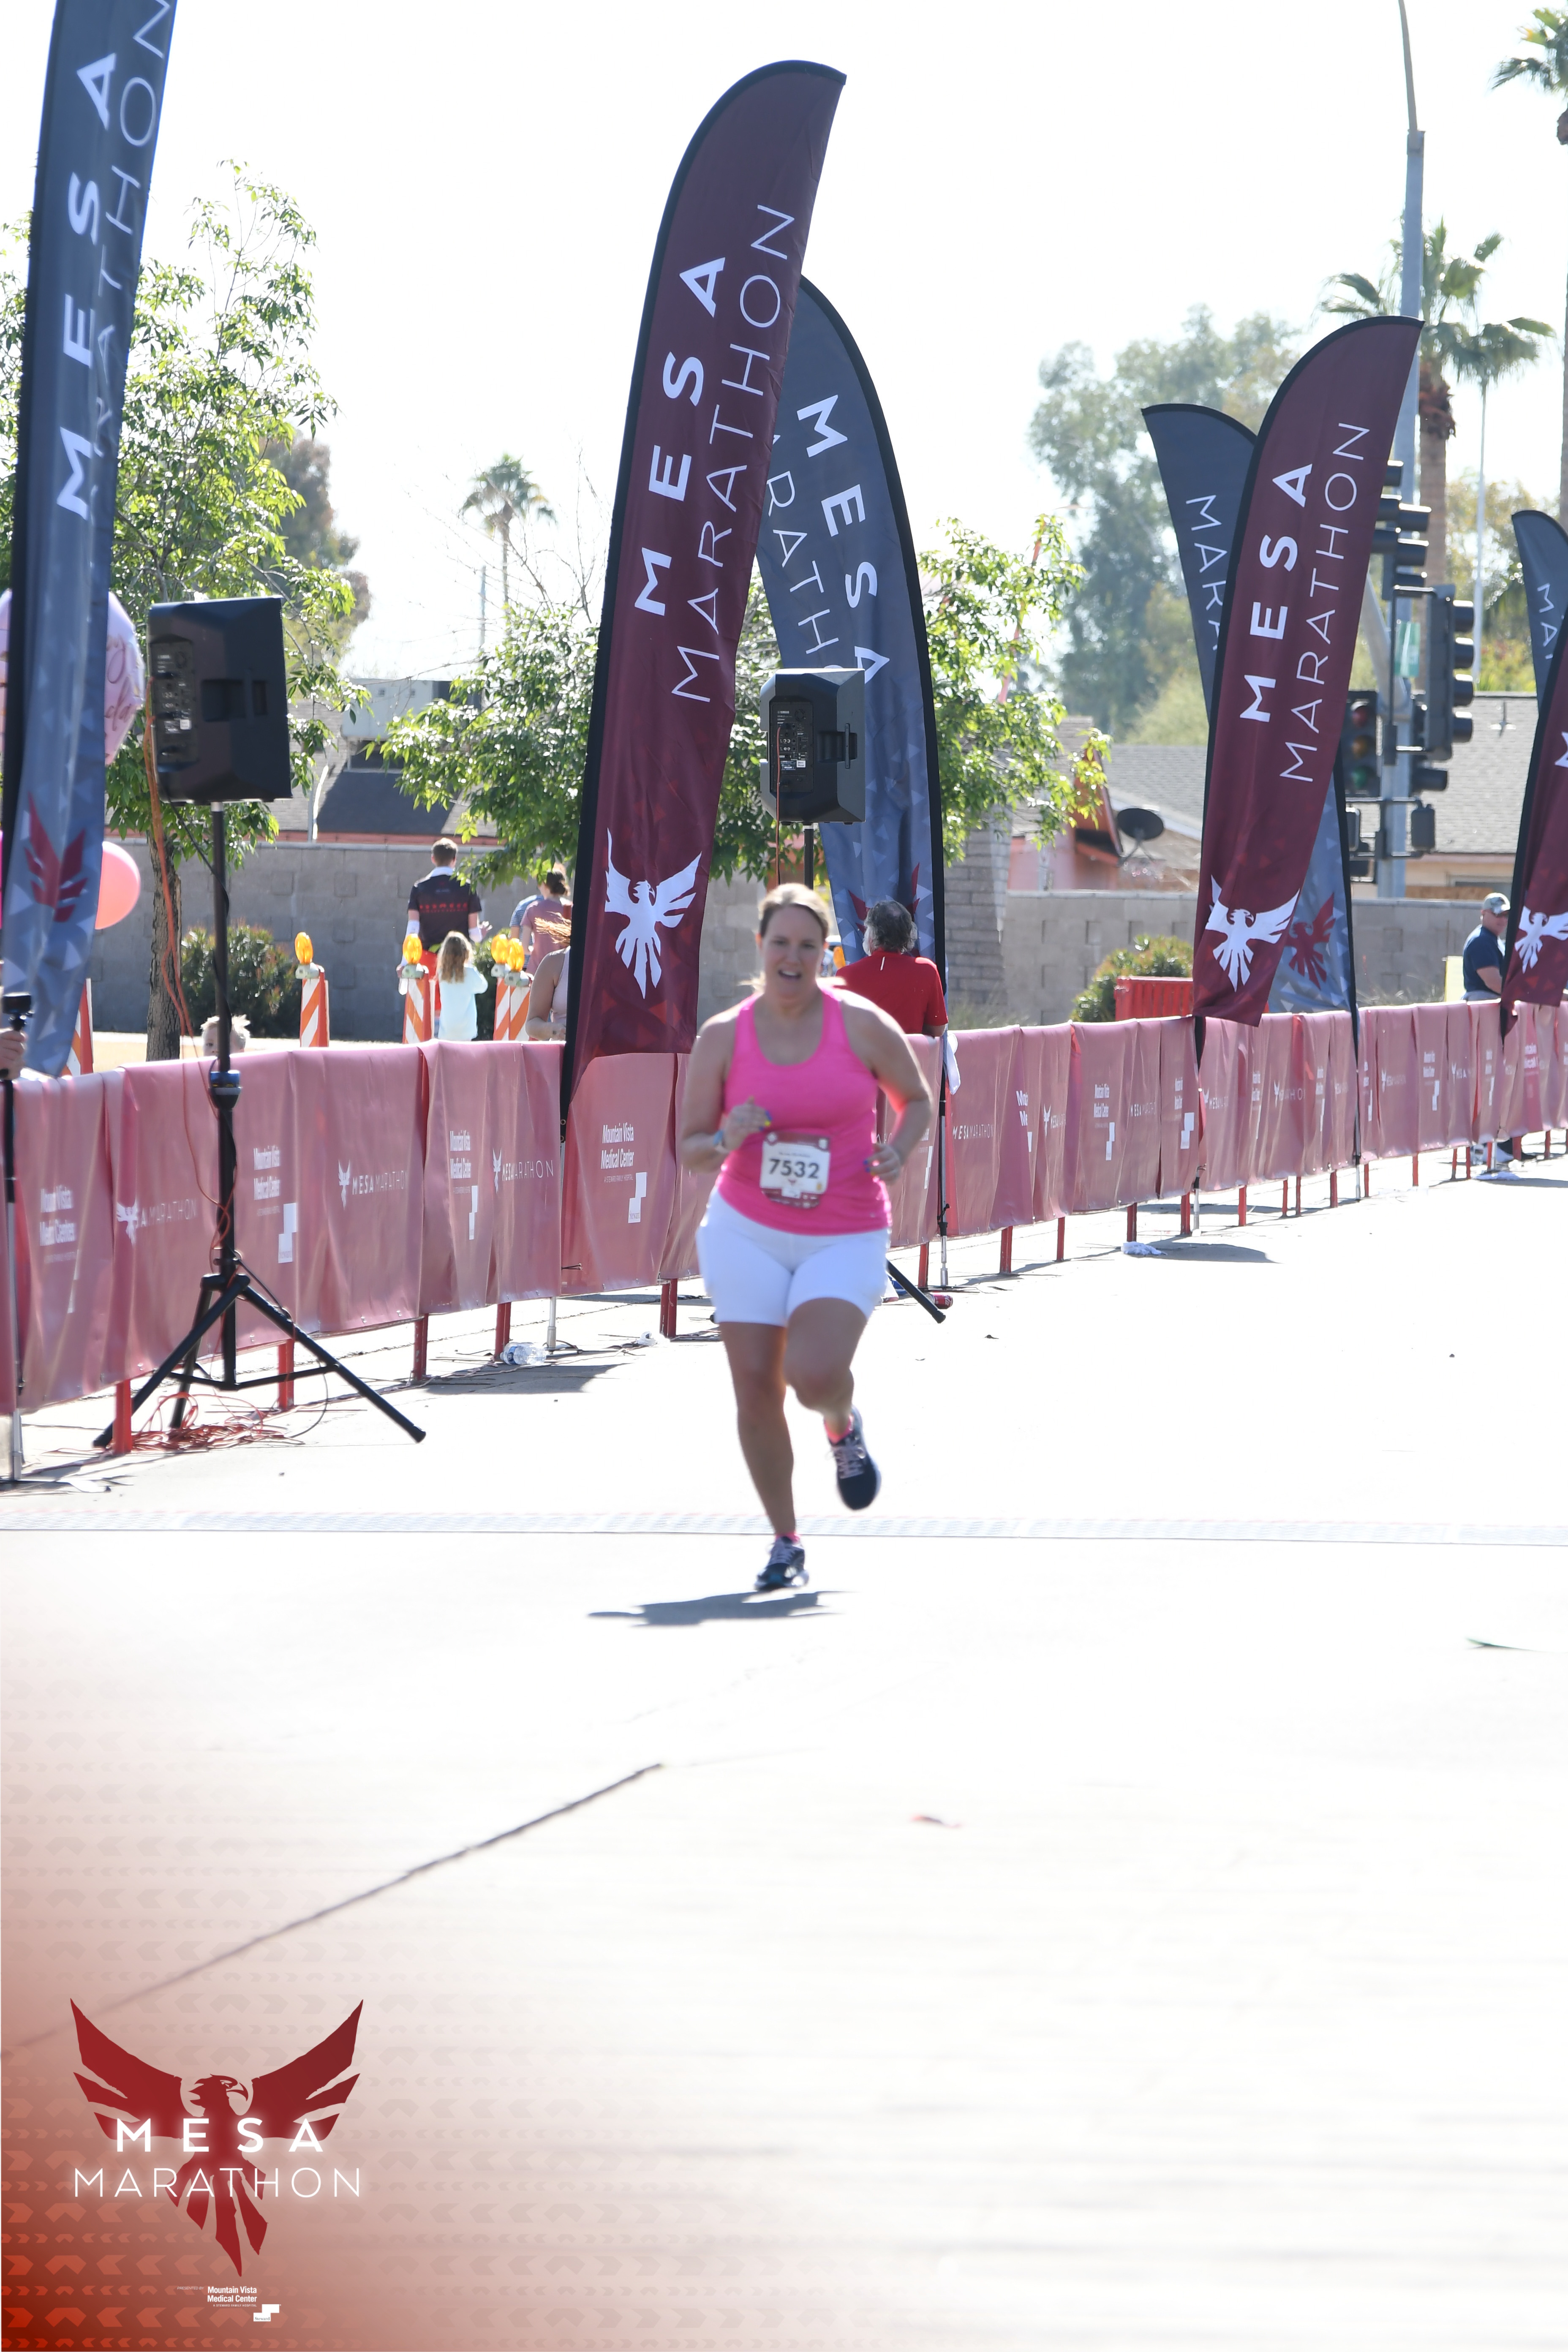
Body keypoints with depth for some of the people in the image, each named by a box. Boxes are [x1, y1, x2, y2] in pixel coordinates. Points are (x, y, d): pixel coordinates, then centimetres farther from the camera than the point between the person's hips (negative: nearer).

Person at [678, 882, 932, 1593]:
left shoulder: (862, 1025, -5)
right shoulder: (723, 1037, -2)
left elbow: (916, 1099, 10)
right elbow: (688, 1149, 2)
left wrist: (897, 1150, -10)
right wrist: (726, 1142, -21)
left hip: (846, 1237, -2)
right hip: (747, 1232, 2)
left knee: (813, 1373, -22)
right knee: (755, 1389, -2)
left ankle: (843, 1426, 16)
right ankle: (785, 1542, 15)